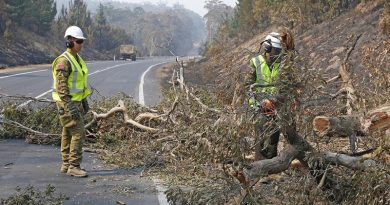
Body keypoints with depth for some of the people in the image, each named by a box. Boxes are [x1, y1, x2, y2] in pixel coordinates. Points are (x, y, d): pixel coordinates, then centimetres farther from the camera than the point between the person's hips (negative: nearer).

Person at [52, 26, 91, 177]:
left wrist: (84, 101, 19)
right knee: (78, 133, -11)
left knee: (68, 133, 13)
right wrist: (69, 107, -26)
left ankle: (66, 165, 20)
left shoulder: (77, 59, 12)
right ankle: (73, 166, -6)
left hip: (75, 101, 9)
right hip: (67, 102, -9)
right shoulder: (64, 61, -18)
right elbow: (61, 86, -22)